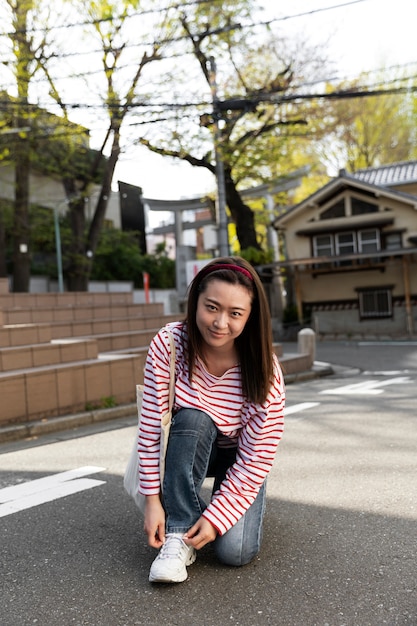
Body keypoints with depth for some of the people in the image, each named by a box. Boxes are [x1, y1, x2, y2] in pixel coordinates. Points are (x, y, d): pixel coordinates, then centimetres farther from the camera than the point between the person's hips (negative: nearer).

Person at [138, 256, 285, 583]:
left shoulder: (265, 371, -27)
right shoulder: (169, 344, -27)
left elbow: (256, 458, -23)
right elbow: (151, 426, -23)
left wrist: (216, 517, -25)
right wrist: (153, 501, -22)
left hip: (238, 459, 0)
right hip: (185, 450, 1)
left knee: (235, 551, -21)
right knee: (193, 419, -35)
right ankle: (179, 535, -20)